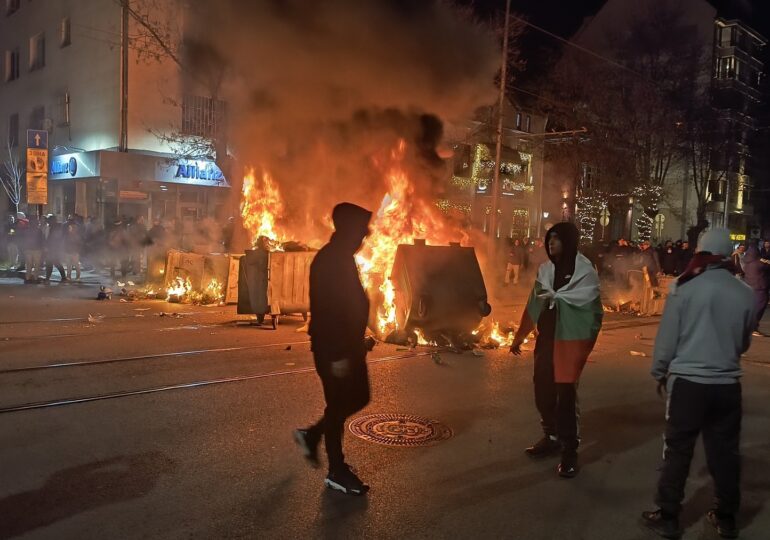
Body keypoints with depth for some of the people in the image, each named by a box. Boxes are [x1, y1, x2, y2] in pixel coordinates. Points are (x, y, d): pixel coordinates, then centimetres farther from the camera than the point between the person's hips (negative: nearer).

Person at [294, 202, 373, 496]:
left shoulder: (343, 258, 11)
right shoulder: (329, 260, -20)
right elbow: (326, 311, -24)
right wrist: (337, 355, -25)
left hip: (348, 344, 10)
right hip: (333, 348, -10)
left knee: (358, 398, 17)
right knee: (338, 405, 2)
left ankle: (312, 434, 32)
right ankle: (337, 472, 17)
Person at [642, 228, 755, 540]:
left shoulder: (685, 287, -9)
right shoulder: (745, 294, 0)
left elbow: (667, 336, -5)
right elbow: (744, 343, 14)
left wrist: (659, 372, 10)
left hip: (688, 381, -3)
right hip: (728, 384, 3)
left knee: (677, 451, 6)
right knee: (724, 452, 15)